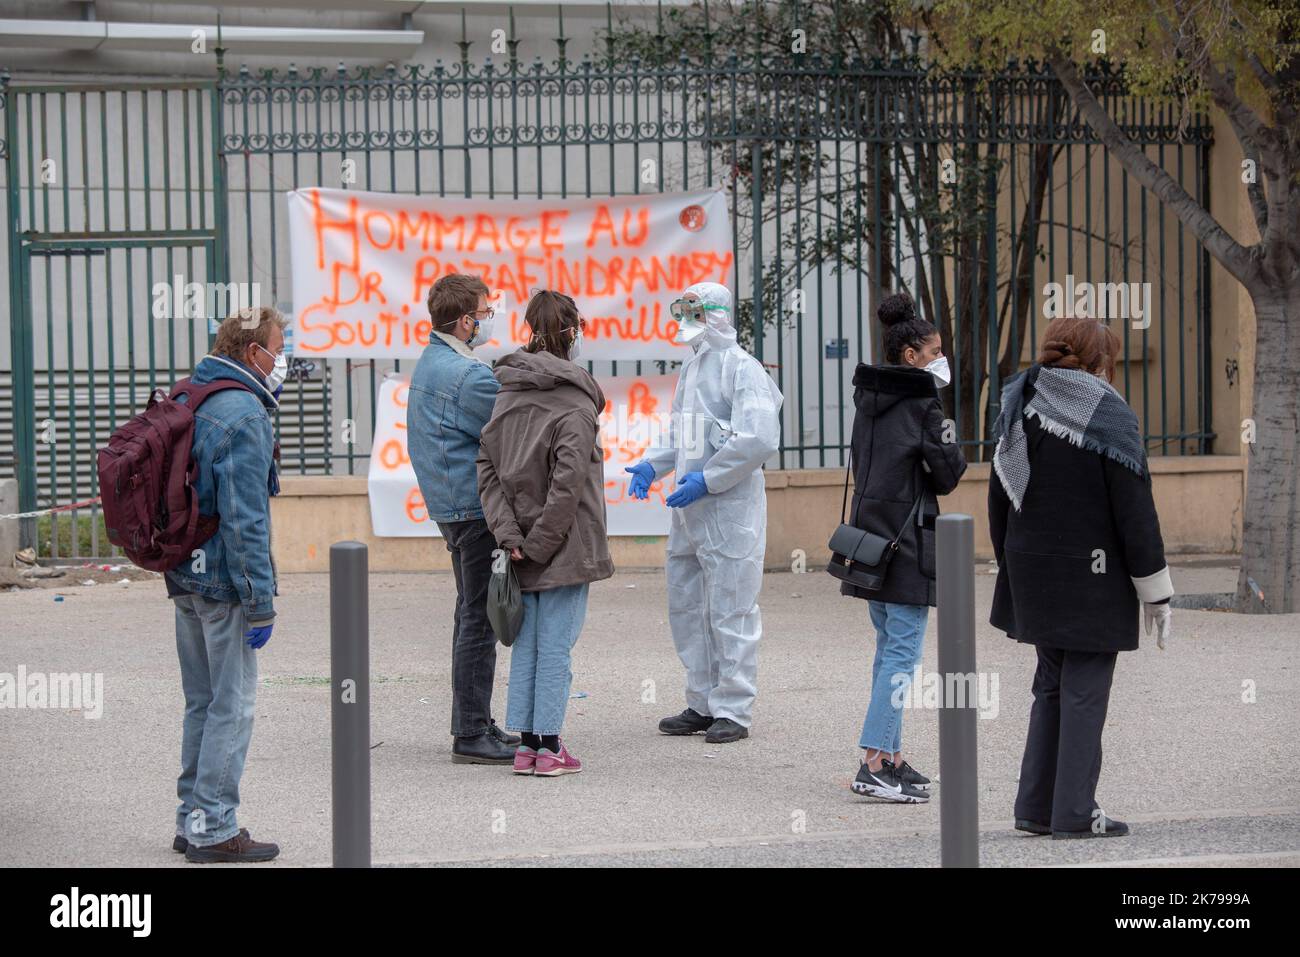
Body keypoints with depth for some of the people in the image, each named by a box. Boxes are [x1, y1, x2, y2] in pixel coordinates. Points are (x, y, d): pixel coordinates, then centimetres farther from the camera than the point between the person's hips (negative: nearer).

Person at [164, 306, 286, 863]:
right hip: (224, 584, -9)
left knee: (202, 702, 16)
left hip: (185, 580, 9)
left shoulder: (187, 400, 12)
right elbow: (244, 519, -20)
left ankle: (192, 819, 22)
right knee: (232, 705, -2)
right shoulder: (244, 415, -16)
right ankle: (213, 830, 0)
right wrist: (261, 602, -18)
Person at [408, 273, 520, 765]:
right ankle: (471, 736, -3)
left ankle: (474, 724, 25)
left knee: (473, 616, 17)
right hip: (476, 507, -10)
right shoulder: (469, 374, -18)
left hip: (452, 503, 10)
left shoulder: (428, 364, 14)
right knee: (479, 618, -6)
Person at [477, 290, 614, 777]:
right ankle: (549, 748, 3)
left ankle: (526, 745, 14)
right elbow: (568, 481, -20)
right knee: (556, 645, 0)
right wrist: (542, 542, -14)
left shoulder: (507, 392, 6)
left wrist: (510, 534, -3)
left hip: (522, 549, 6)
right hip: (566, 544, -6)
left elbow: (487, 468, 2)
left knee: (526, 643, 11)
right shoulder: (575, 400, -12)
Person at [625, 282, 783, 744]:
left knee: (730, 610, -4)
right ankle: (702, 702, 22)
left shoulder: (741, 367, -11)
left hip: (730, 507, -9)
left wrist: (706, 480, -19)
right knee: (685, 605, 13)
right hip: (689, 509, 9)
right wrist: (652, 465, 9)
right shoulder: (690, 368, 17)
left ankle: (733, 709, 2)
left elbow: (759, 439, -21)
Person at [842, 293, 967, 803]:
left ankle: (891, 757, 19)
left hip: (868, 532, 8)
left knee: (888, 646, 15)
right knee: (904, 651, -6)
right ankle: (874, 765, -11)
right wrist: (955, 454, 8)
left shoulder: (868, 399, 10)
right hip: (907, 539, -8)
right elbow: (944, 476, -9)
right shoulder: (922, 404, -12)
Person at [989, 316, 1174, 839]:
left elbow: (999, 501, 11)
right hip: (1093, 578, -6)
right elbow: (1134, 510, -12)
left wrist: (1014, 569, 20)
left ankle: (1036, 805, 15)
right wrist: (1155, 590, -6)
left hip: (1034, 574, 6)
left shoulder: (1019, 411, 7)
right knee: (1084, 693, 0)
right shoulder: (1109, 417, -12)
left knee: (1051, 687, 16)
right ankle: (1074, 812, 2)